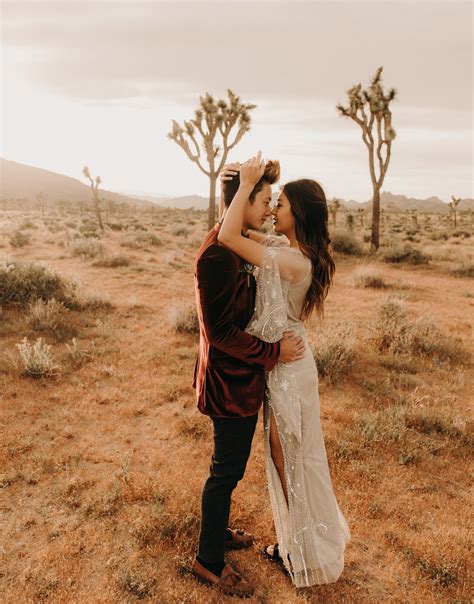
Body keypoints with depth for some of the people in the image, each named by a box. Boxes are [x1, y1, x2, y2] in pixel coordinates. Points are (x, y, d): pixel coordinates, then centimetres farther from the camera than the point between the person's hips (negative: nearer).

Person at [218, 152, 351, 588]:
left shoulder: (293, 261, -28)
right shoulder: (286, 247, 1)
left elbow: (228, 236, -32)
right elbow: (242, 232, 12)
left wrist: (246, 184, -22)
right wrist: (240, 187, -2)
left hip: (288, 367, -9)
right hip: (280, 361, 9)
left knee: (293, 459, 10)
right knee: (285, 457, 23)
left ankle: (310, 554, 35)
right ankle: (296, 542, 45)